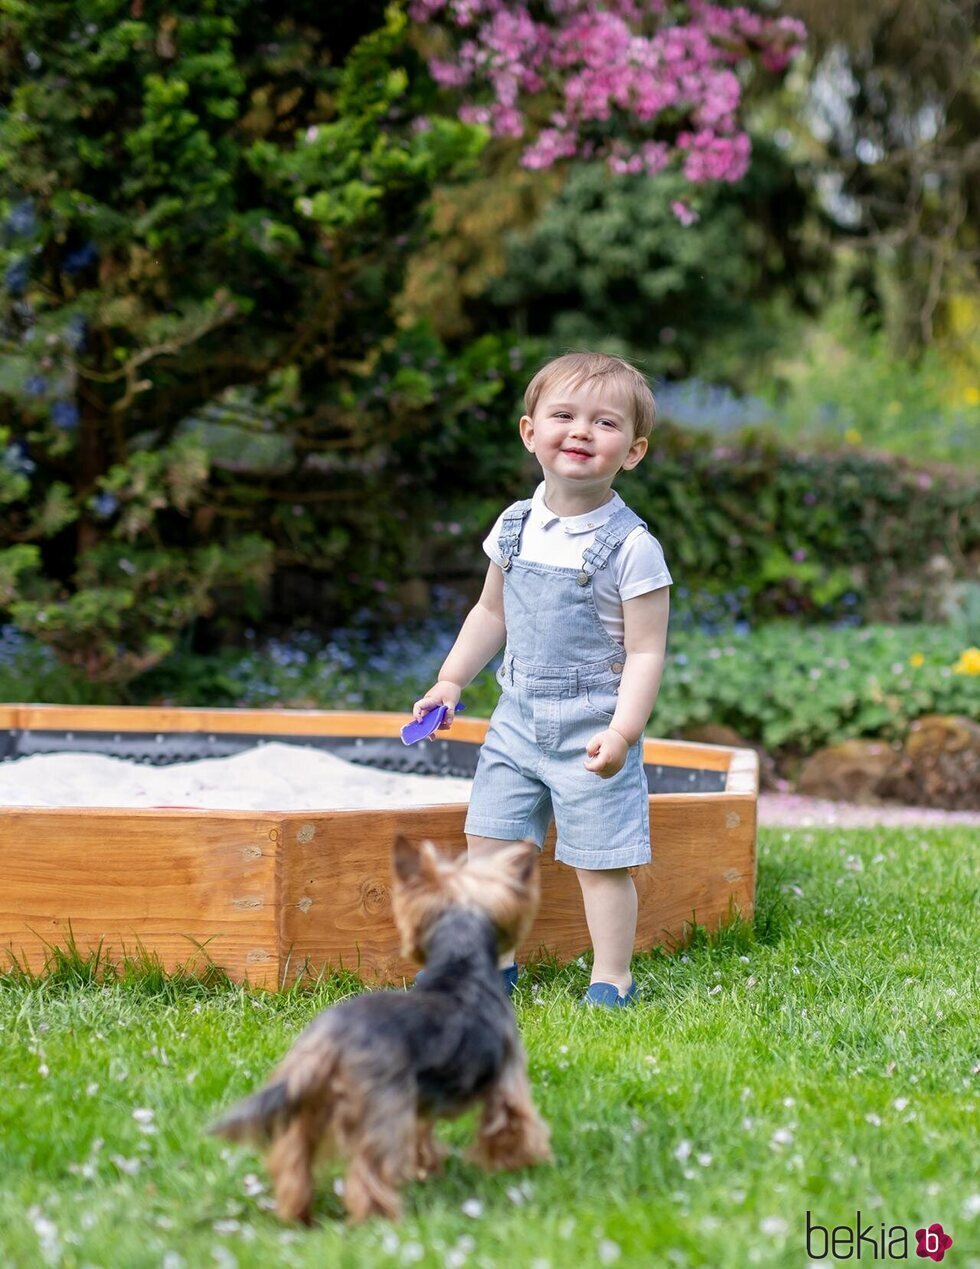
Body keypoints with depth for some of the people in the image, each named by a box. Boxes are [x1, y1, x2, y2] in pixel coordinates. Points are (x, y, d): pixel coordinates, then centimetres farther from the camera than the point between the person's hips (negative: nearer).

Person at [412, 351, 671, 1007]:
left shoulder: (631, 546, -14)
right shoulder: (516, 527, 3)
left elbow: (646, 652, -14)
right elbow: (491, 613, 17)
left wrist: (621, 732, -22)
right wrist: (451, 682, 12)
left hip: (591, 732, -5)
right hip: (518, 720, 6)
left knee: (601, 863, 0)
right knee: (489, 843, 8)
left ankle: (611, 980, 14)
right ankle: (495, 962, 22)